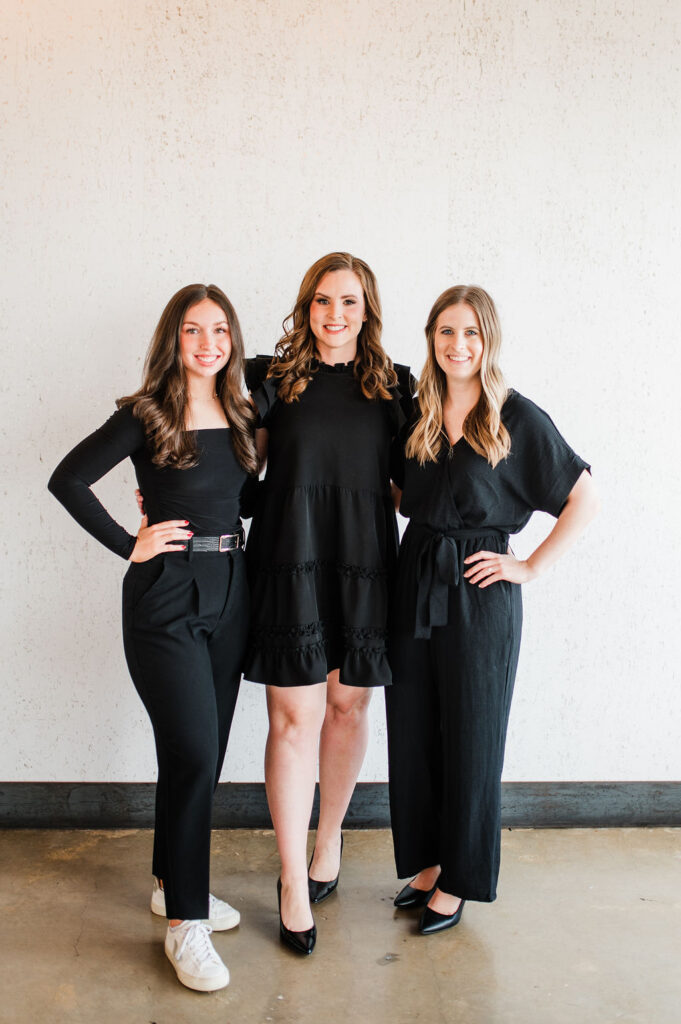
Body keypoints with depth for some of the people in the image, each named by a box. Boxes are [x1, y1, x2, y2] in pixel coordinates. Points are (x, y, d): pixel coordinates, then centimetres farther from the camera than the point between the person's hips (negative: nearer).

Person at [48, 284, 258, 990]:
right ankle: (184, 922, 7)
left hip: (229, 593, 6)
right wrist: (129, 545, -11)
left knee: (202, 752, 13)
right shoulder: (145, 415, -7)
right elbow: (68, 479, -10)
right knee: (192, 753, -8)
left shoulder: (241, 416, 9)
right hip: (166, 596, -6)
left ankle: (173, 884, 32)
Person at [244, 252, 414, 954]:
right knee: (295, 717, 0)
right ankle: (294, 879, 12)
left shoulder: (394, 385, 8)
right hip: (288, 560, -1)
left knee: (348, 707, 10)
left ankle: (330, 838, 34)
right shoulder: (272, 377, 4)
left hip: (363, 563, 2)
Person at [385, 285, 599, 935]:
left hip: (480, 595, -5)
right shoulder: (416, 416, 7)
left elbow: (585, 500, -4)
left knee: (470, 738, 7)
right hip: (416, 584, 5)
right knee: (412, 733, 12)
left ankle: (457, 882, 24)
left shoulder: (519, 419, -7)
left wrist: (531, 566, -7)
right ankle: (426, 863, 31)